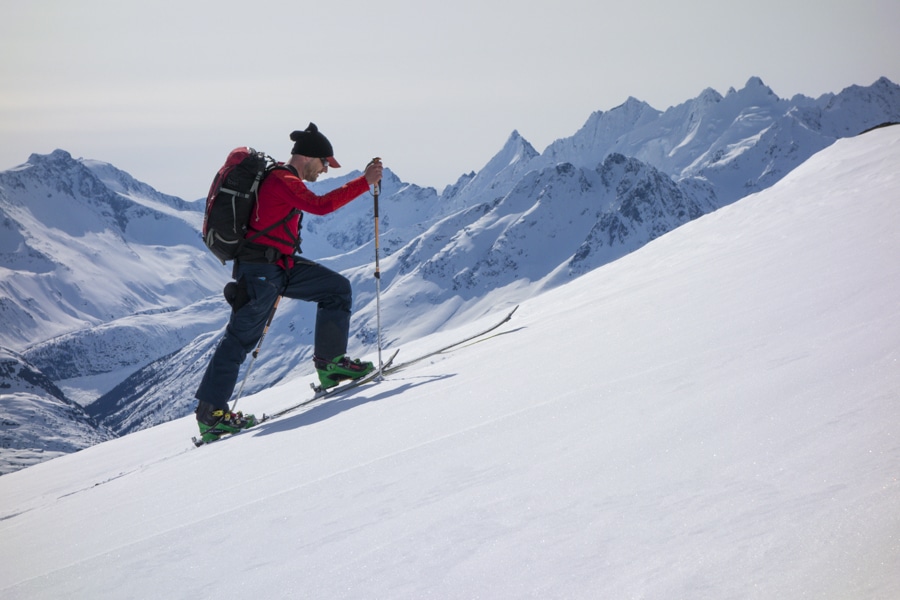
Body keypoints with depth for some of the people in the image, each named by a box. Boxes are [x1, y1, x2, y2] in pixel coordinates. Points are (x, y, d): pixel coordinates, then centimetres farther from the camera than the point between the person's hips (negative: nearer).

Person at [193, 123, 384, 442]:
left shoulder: (282, 179, 15)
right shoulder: (282, 181, -17)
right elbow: (320, 205, -29)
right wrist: (365, 182, -27)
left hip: (282, 265, 10)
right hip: (260, 270, -10)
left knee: (337, 289, 4)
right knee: (240, 338, -6)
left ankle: (330, 362, 9)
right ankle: (210, 411, -1)